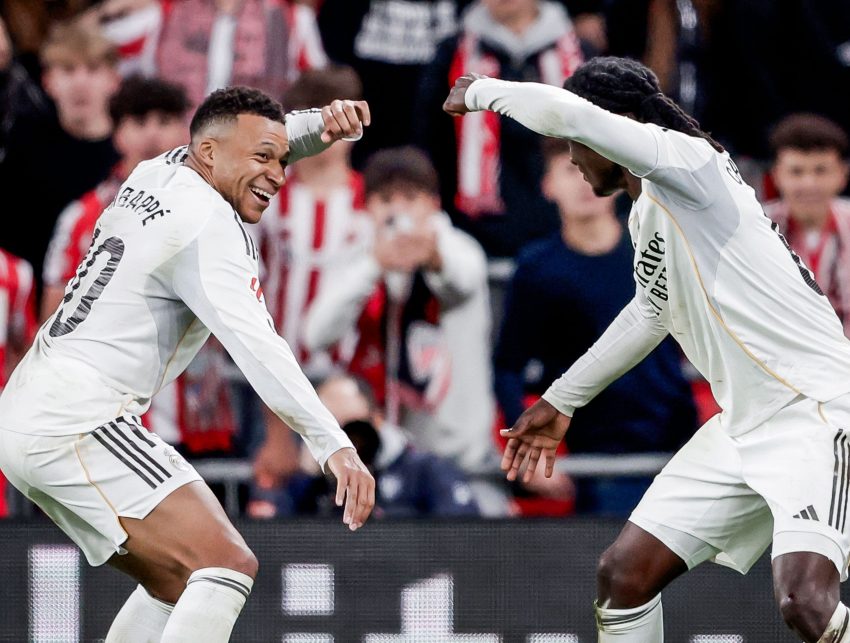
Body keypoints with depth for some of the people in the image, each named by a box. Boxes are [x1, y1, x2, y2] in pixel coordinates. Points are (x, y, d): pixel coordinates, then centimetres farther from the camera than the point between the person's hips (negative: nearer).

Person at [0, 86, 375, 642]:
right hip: (79, 425, -10)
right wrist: (335, 446, -34)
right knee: (227, 564, -18)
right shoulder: (209, 227, -13)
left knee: (176, 583, 19)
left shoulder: (158, 174, 14)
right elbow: (254, 345, -26)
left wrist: (321, 125, 9)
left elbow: (271, 138, 32)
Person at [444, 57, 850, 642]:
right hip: (742, 427, 10)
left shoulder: (688, 158, -13)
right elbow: (650, 313, 33)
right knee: (623, 573, 5)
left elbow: (565, 112, -25)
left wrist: (481, 91, -6)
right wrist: (560, 401, 39)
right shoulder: (646, 214, 15)